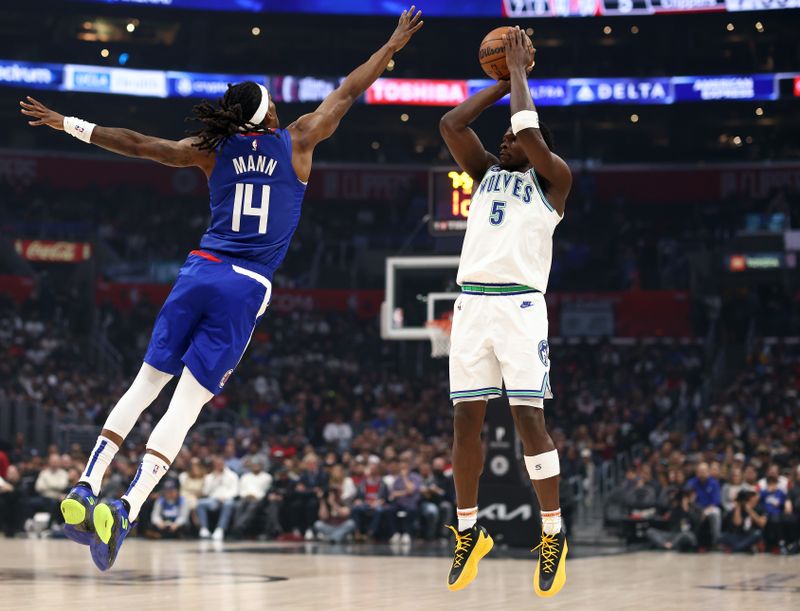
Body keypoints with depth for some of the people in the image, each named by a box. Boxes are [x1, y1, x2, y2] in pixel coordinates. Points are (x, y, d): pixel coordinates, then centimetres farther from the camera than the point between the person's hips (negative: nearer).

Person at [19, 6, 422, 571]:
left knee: (145, 385, 11)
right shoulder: (297, 141, 4)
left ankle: (87, 486, 3)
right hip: (247, 289, -3)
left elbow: (137, 144, 8)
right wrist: (394, 45, 25)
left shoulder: (213, 150, 8)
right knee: (186, 405, -7)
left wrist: (66, 123, 17)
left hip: (200, 271, 3)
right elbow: (349, 91, 14)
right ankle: (127, 509, -20)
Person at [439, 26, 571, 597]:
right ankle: (470, 532, 14)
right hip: (472, 303, 5)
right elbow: (451, 124, 8)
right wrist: (503, 81, 12)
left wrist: (520, 70, 1)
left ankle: (554, 535, -1)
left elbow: (530, 134, -11)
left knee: (528, 417, -10)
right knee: (466, 420, 3)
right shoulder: (487, 171, 21)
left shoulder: (554, 179, 6)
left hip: (520, 303, -5)